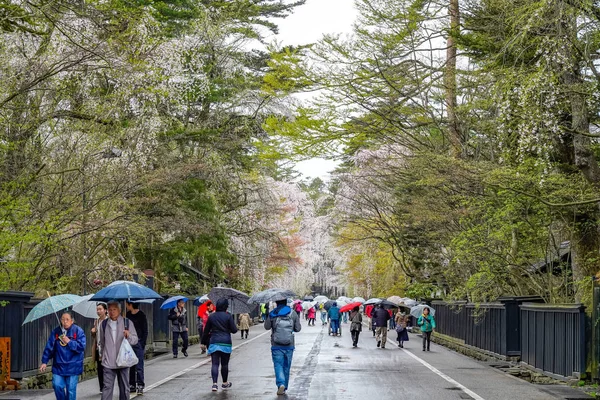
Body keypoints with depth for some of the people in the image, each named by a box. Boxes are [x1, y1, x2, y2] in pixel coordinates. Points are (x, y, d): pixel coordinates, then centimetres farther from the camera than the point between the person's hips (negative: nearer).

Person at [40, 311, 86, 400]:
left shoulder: (78, 331, -3)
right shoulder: (56, 332, 5)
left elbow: (81, 347, -11)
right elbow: (49, 347, 4)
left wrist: (69, 342, -16)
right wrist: (44, 362, 0)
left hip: (73, 366, -2)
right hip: (58, 366, 2)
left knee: (71, 389, 0)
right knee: (57, 385, -9)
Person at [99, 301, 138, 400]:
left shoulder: (127, 323, 0)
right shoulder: (104, 324, 6)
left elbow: (135, 340, 1)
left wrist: (128, 335, -19)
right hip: (108, 362, 0)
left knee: (124, 387, 9)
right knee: (107, 387, -5)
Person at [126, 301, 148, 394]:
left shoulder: (141, 315, -4)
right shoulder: (127, 315, 10)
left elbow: (145, 331, -4)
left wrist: (143, 344, -11)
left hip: (138, 342, -6)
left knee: (139, 366, -7)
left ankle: (140, 386, -3)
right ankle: (132, 385, 14)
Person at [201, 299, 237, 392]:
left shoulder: (211, 316, 5)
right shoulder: (228, 316, -5)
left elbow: (206, 331, 8)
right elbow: (234, 330, -6)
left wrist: (204, 342, 17)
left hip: (214, 342, 2)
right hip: (225, 343, -2)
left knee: (215, 364, -1)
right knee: (224, 364, 11)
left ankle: (214, 383, -15)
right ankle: (225, 383, 24)